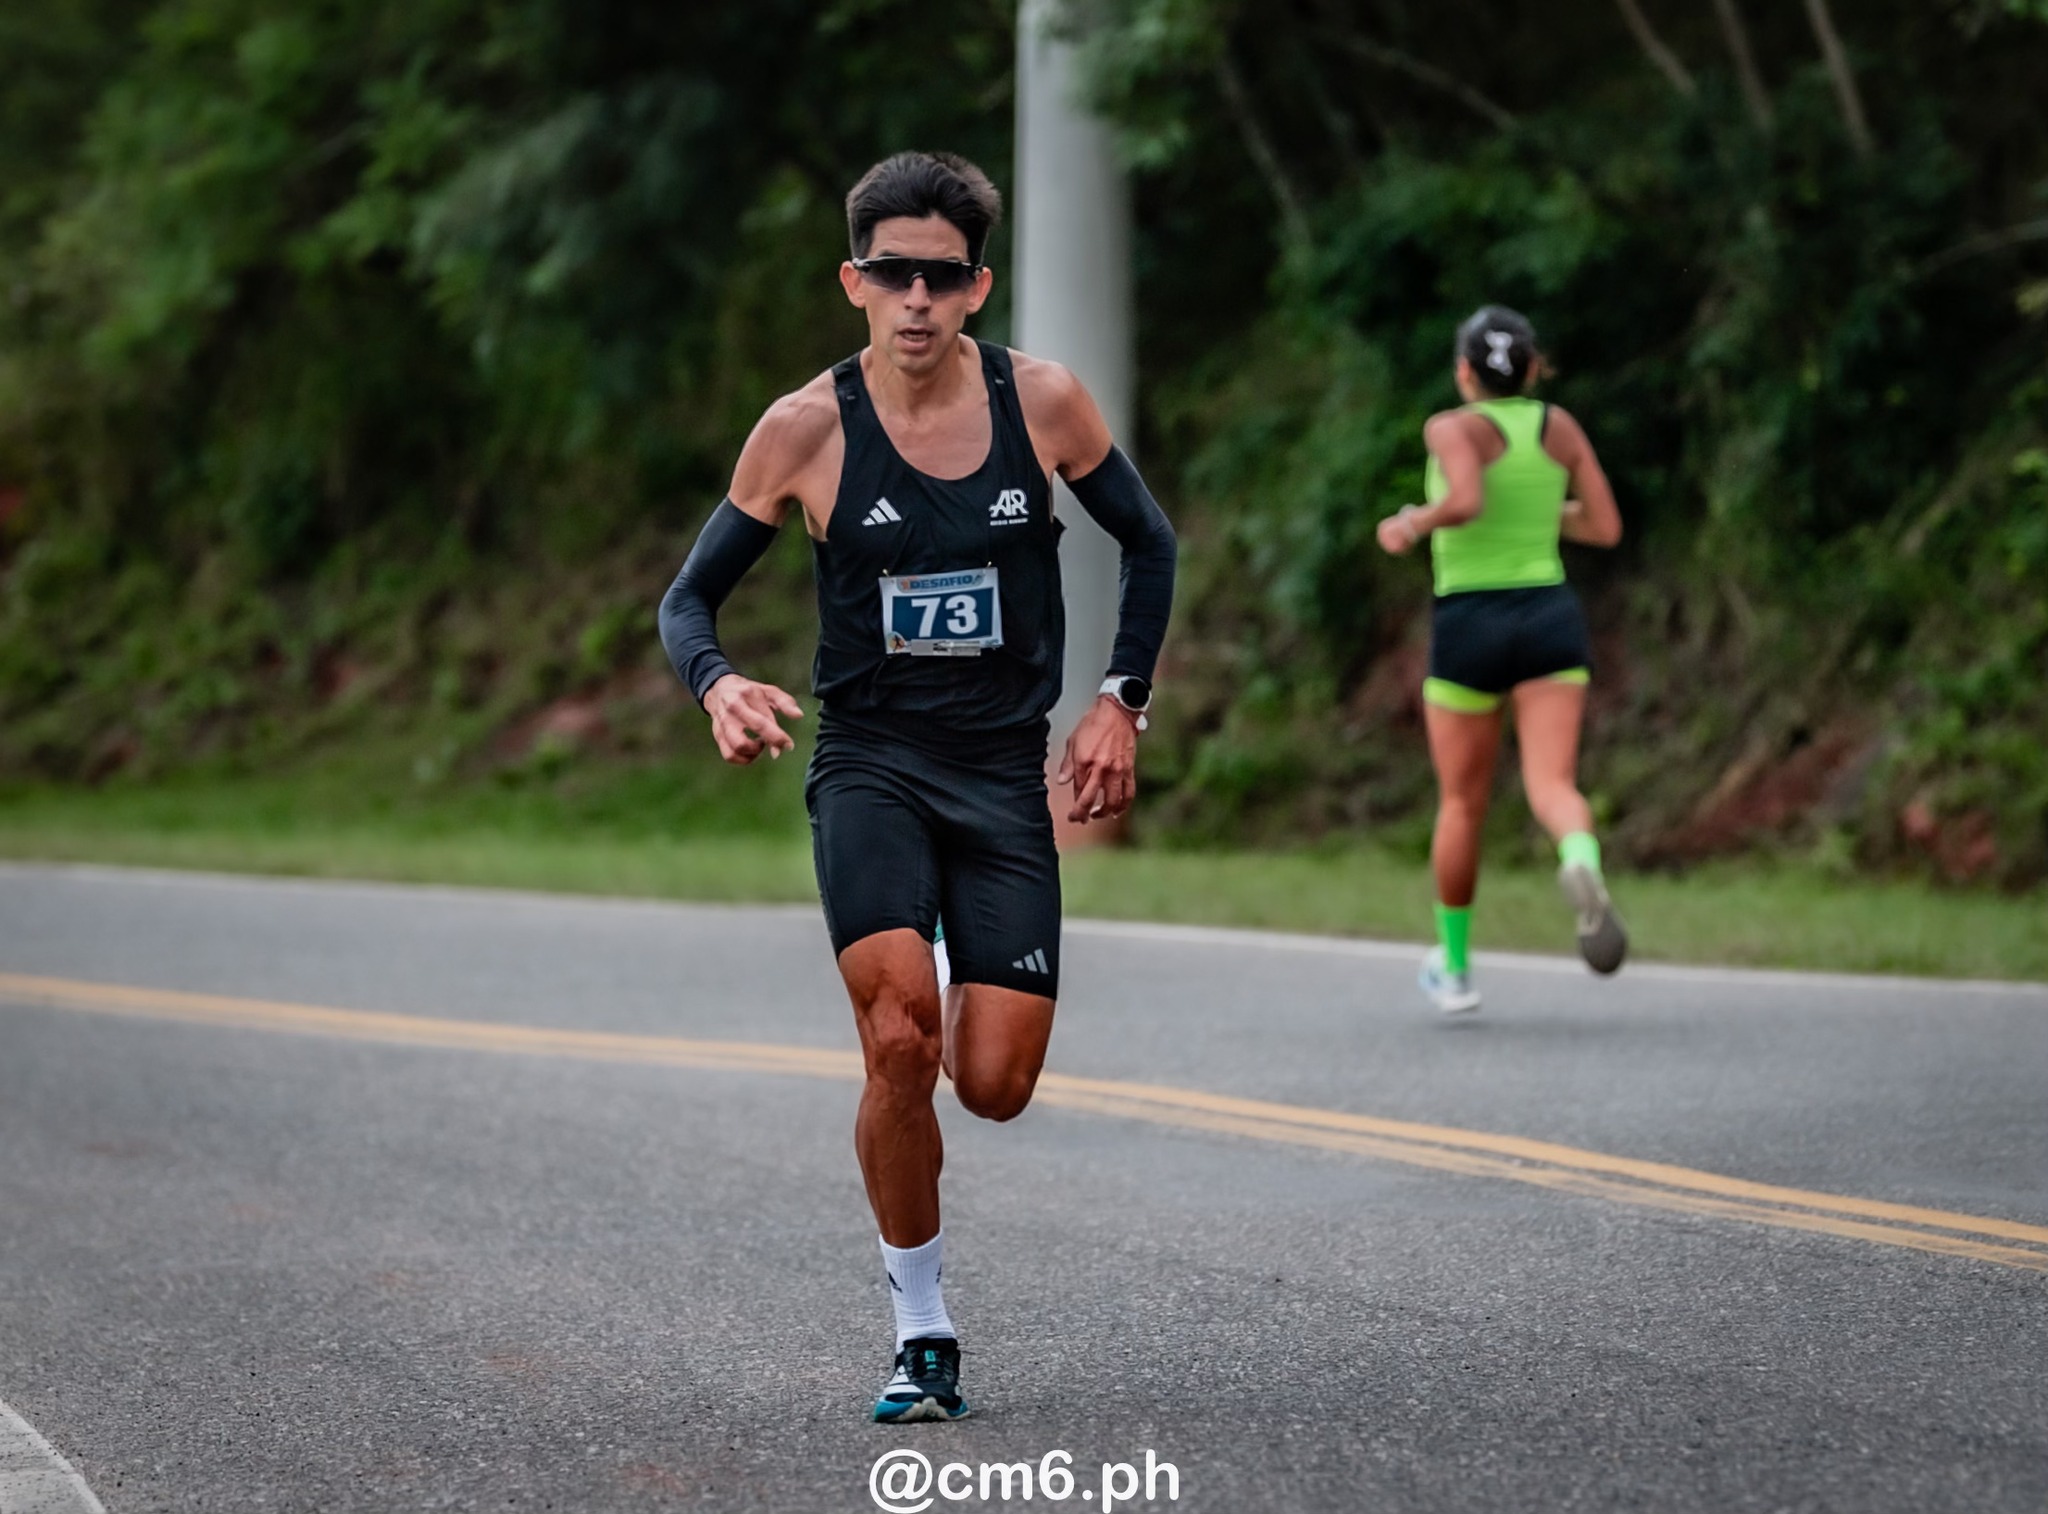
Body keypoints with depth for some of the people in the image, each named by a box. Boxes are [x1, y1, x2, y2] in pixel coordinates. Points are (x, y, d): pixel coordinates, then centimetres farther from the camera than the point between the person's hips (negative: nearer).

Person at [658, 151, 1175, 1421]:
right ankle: (922, 1332, -5)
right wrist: (719, 685, -21)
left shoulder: (1042, 402, -3)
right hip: (868, 764, -1)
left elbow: (1150, 544, 12)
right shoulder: (806, 429, -6)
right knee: (901, 1041, -22)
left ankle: (968, 1002, 34)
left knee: (995, 1086, -6)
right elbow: (690, 597, 1)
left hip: (1005, 776, 1)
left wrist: (1122, 704, 4)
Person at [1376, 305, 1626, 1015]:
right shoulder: (1559, 424, 8)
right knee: (1552, 789, -11)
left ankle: (1453, 967, 26)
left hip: (1468, 629, -2)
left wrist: (1411, 523, -6)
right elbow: (1606, 528, 10)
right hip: (1551, 620, 2)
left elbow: (1465, 503, -25)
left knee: (1462, 801, 14)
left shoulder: (1452, 427, -6)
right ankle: (1582, 866, -48)